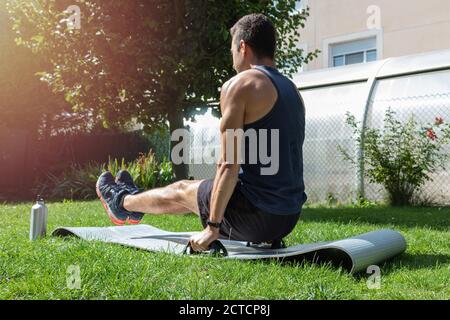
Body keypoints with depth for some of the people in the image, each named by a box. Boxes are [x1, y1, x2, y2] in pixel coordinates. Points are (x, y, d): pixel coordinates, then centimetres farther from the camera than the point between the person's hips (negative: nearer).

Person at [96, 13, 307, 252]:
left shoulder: (240, 85, -12)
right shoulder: (292, 90, 13)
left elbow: (229, 165, -18)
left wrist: (212, 227, -12)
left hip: (256, 216, -7)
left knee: (181, 190, 18)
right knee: (203, 191, 28)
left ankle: (121, 202, 46)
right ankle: (134, 199, 53)